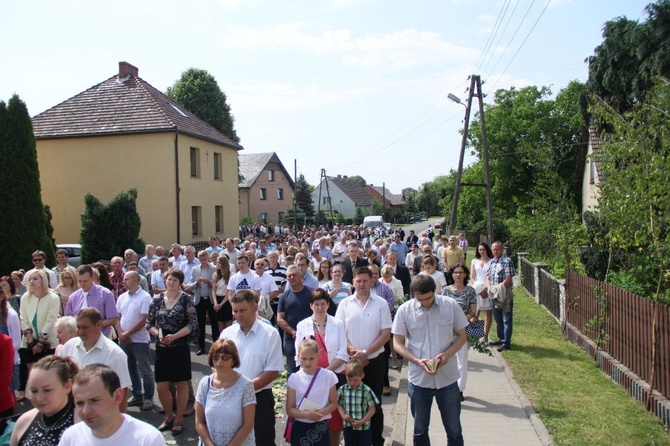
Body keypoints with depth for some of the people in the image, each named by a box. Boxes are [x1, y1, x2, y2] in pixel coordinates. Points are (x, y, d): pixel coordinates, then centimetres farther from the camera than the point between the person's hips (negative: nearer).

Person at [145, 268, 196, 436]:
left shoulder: (186, 299, -8)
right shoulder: (157, 299, 2)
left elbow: (193, 324, -11)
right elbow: (149, 323, 6)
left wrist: (174, 336, -20)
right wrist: (158, 334, -13)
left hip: (180, 348, -3)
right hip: (161, 348, 3)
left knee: (181, 384, 8)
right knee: (161, 386, 9)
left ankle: (179, 419, 26)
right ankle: (169, 416, 33)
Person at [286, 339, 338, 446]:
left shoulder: (328, 376, -6)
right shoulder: (294, 378, -7)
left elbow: (334, 403, 2)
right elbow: (290, 409, -4)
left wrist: (321, 412, -18)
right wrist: (306, 414, -22)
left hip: (321, 427, 0)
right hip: (300, 427, 0)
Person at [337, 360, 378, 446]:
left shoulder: (367, 391, -13)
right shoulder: (342, 389, -4)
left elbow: (372, 409, -9)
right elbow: (339, 404, 7)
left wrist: (361, 422, -15)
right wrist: (343, 415, -11)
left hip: (364, 428, -2)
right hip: (348, 427, 3)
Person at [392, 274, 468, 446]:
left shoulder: (451, 305, -7)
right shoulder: (404, 310, -8)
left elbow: (461, 336, 2)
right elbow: (397, 343, -3)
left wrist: (447, 354, -16)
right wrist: (417, 361, -19)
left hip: (447, 378, 0)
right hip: (418, 379, 0)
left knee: (454, 429, 13)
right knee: (420, 430, 17)